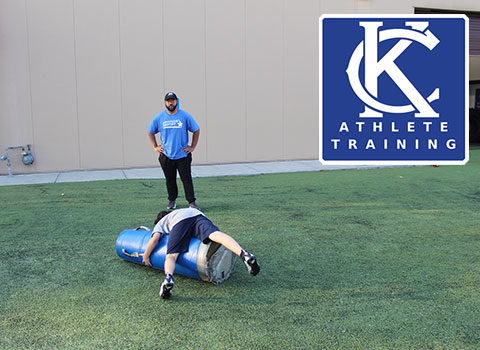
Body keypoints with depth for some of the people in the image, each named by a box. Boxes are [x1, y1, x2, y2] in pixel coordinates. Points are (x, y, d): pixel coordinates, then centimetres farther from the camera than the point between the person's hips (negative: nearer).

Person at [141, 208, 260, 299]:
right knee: (216, 234, -22)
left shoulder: (160, 224, 35)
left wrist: (145, 256, 28)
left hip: (179, 222, -3)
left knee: (171, 256, -4)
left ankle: (168, 277, -39)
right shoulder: (174, 213, 49)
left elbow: (155, 239, 15)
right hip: (198, 214, 3)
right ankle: (243, 254, -49)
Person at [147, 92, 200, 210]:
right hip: (166, 155, 2)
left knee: (187, 179, -3)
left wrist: (193, 147, 2)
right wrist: (155, 146, 8)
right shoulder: (159, 118, 2)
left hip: (183, 155, -2)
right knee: (170, 180, 10)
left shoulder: (185, 116, -3)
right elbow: (150, 132, 16)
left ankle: (192, 202, 2)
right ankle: (172, 200, 25)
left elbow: (196, 130, 6)